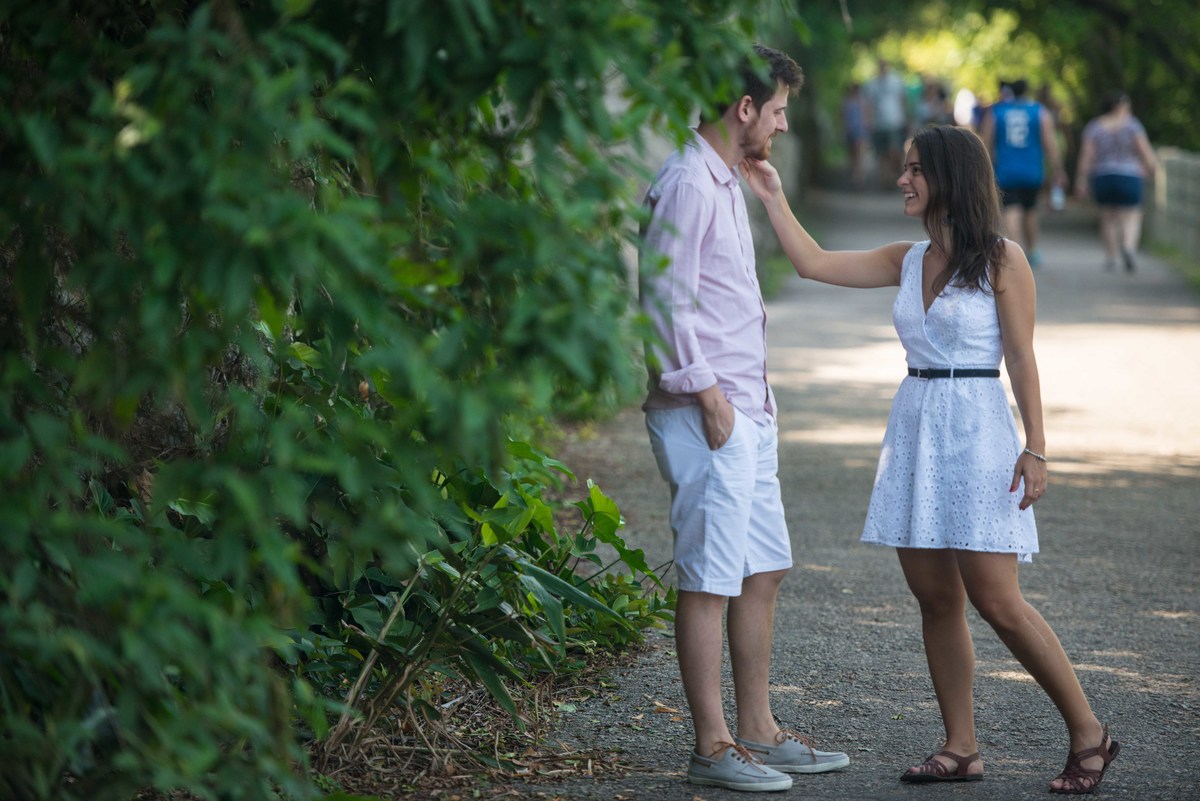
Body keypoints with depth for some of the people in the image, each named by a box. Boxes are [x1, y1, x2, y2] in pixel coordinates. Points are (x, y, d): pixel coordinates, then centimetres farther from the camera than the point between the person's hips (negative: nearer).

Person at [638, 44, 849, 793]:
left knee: (765, 571, 14)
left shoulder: (729, 183, 18)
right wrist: (709, 397, -18)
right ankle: (712, 746, 1)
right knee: (711, 581, -5)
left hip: (748, 414, 10)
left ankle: (759, 731, 22)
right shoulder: (688, 183, -13)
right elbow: (667, 300, -18)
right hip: (709, 417, -10)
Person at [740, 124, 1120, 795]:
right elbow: (814, 263, 15)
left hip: (977, 430, -6)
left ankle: (1089, 733, 4)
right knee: (936, 599, 5)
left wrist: (1035, 448, -12)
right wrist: (773, 198, 13)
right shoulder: (907, 261, 11)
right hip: (914, 431, 7)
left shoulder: (1002, 259, -5)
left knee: (997, 601, -9)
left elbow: (1022, 357, -7)